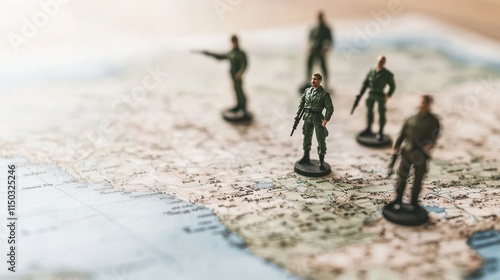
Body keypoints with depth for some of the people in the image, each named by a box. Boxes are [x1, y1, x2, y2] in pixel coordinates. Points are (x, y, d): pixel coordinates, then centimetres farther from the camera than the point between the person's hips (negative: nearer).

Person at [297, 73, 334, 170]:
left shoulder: (324, 94, -10)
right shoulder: (307, 91, 5)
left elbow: (330, 108, -10)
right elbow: (302, 102, 16)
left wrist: (326, 120, -17)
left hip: (318, 119, -5)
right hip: (307, 118, 5)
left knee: (321, 140, -1)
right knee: (307, 137, 16)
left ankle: (321, 161, 8)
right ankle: (306, 157, 32)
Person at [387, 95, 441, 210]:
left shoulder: (433, 121, 0)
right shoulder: (411, 119, 5)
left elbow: (434, 136, -7)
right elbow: (402, 134, 6)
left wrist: (429, 145, -28)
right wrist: (395, 147, -4)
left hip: (421, 154, -1)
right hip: (407, 152, 1)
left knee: (418, 179, 9)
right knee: (402, 176, 3)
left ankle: (414, 201, 23)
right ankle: (398, 199, 16)